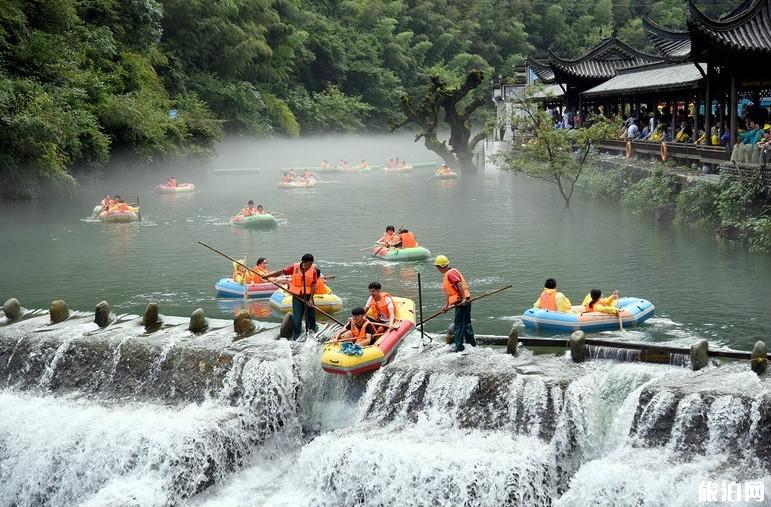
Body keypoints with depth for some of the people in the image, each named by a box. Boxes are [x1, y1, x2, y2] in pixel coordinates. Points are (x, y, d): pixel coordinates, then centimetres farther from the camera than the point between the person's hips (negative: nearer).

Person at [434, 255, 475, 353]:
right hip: (463, 302, 10)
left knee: (459, 325, -4)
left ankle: (459, 347, 1)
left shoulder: (450, 273, -13)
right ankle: (472, 344, 28)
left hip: (461, 302, -10)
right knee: (466, 324, 19)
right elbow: (450, 292, 25)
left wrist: (463, 299, -30)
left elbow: (459, 284, -27)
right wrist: (446, 305, 26)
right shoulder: (448, 273, 20)